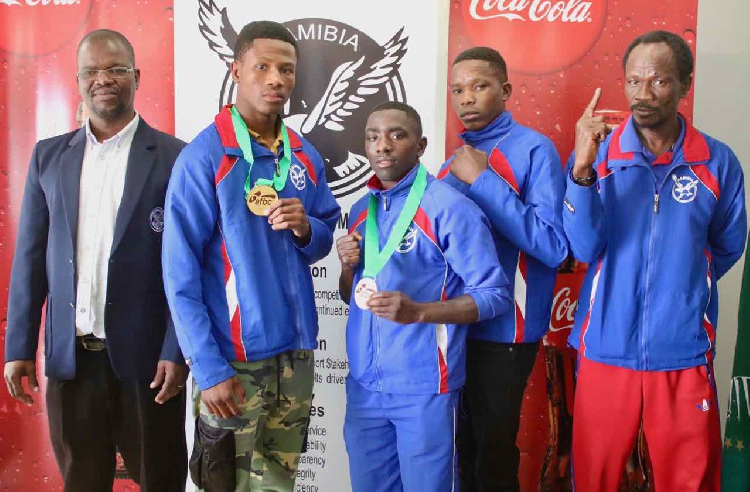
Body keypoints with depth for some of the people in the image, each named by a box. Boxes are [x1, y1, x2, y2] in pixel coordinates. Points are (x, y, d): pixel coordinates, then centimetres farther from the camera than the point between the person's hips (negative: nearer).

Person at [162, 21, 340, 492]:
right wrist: (208, 369, -17)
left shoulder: (306, 157, 5)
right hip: (233, 354, -5)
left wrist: (305, 227, -9)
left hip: (296, 348, 5)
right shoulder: (203, 156, -11)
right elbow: (180, 273, -13)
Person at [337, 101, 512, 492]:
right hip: (364, 382, 6)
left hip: (423, 385, -6)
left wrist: (416, 311, -25)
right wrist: (348, 267, -5)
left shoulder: (448, 207, -12)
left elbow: (495, 294, -14)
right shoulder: (361, 210, 9)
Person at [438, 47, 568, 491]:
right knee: (465, 447, 20)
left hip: (503, 328, -6)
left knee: (493, 454, 7)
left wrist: (482, 180, -21)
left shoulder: (535, 149, -11)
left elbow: (554, 248, -22)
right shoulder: (455, 160, 9)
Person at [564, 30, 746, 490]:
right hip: (606, 350, 0)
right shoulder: (597, 154, -2)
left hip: (684, 355, 0)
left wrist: (680, 281, 6)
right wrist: (582, 168, -24)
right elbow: (585, 249, -13)